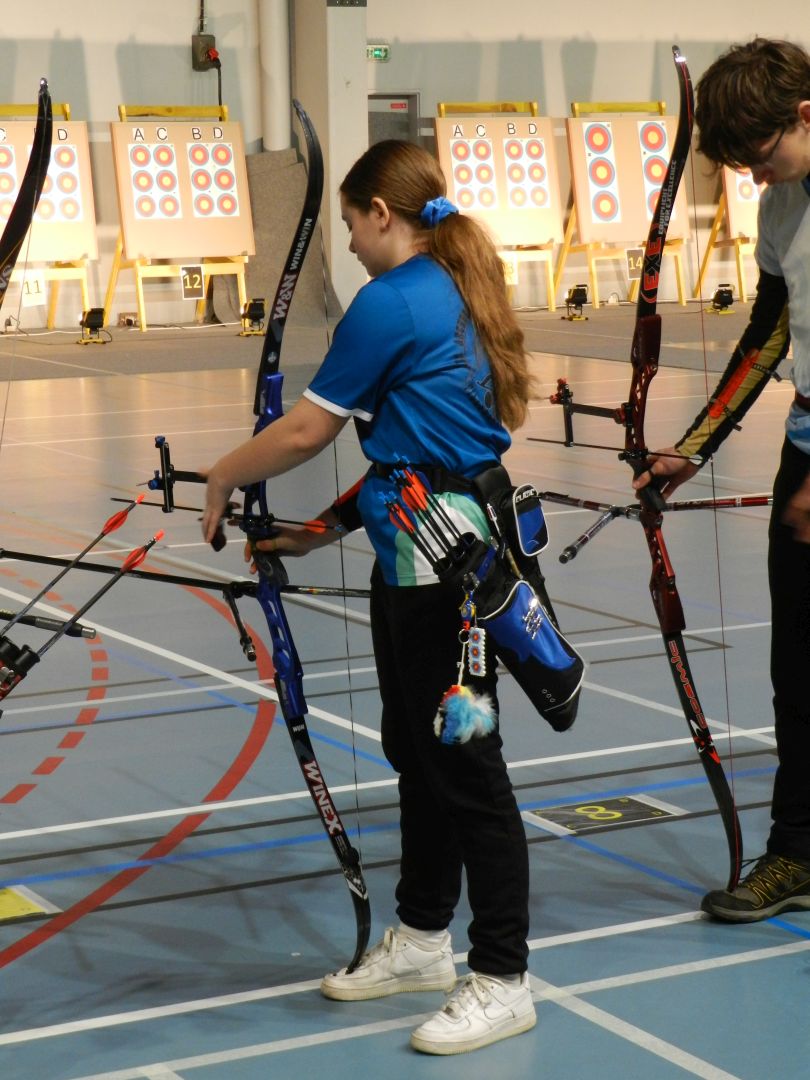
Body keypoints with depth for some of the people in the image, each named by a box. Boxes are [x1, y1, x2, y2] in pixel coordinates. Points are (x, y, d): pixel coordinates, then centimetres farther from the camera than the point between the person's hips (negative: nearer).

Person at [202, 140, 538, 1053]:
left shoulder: (390, 302, -15)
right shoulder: (458, 292, 13)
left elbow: (304, 433, -11)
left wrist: (223, 476, 7)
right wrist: (326, 526, 17)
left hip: (437, 561, -10)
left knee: (462, 763, -3)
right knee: (416, 747, 19)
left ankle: (502, 980, 6)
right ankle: (423, 940, 32)